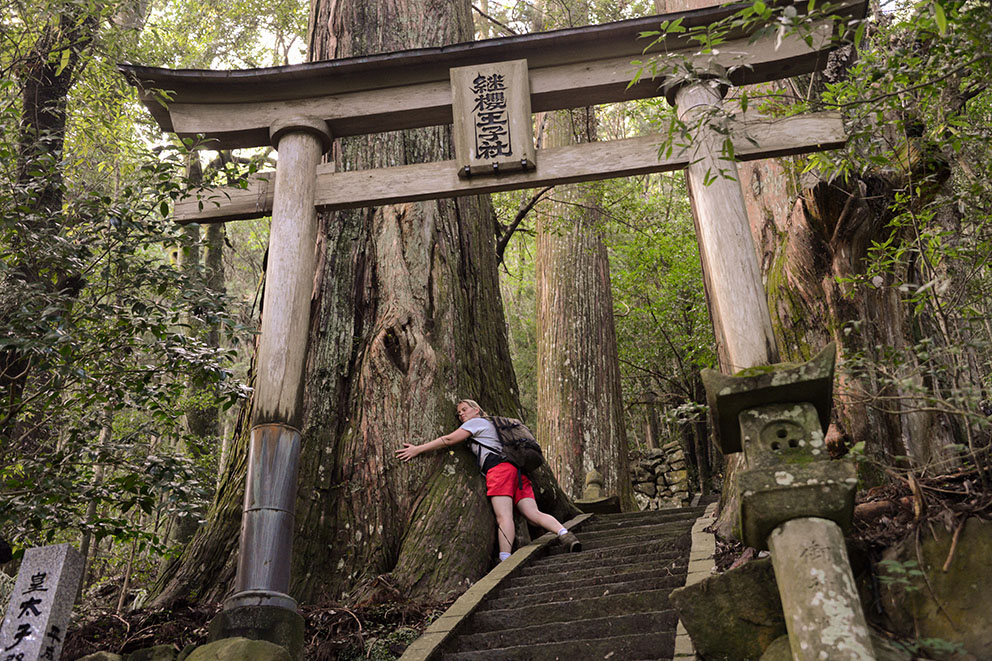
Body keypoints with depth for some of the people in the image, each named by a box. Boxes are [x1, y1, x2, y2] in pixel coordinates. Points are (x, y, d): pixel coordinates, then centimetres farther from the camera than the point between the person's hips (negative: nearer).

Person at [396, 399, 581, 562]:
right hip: (517, 470, 8)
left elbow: (448, 440, 7)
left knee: (503, 516, -22)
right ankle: (563, 533, -31)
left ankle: (505, 560, -35)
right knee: (534, 514, -8)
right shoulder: (490, 426, 40)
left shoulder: (477, 422, 14)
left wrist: (418, 449, 10)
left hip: (499, 468, -8)